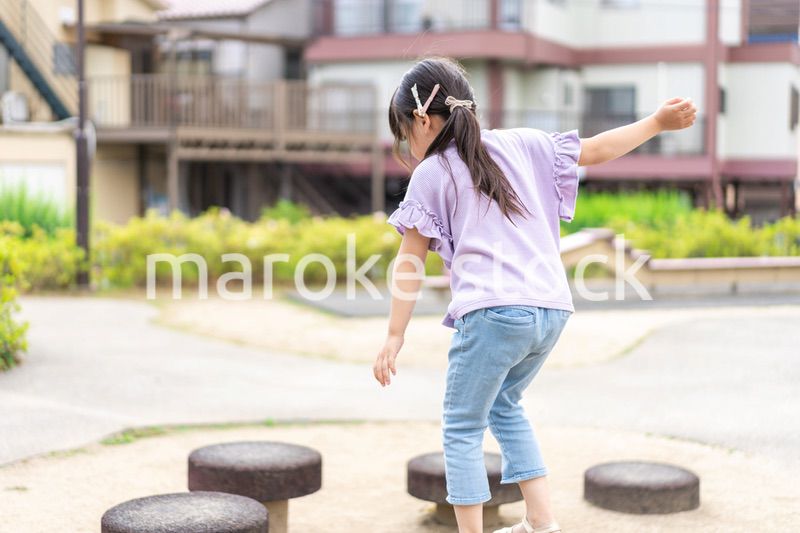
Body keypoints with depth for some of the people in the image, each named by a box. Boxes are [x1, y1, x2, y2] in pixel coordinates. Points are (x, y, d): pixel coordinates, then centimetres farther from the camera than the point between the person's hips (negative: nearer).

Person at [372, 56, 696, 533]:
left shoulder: (431, 174, 3)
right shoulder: (520, 144, 16)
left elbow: (411, 263, 1)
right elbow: (595, 150, 19)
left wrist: (394, 338, 2)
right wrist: (657, 122, 30)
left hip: (493, 311, -7)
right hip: (552, 309, 7)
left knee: (462, 428, 7)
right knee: (504, 404, 27)